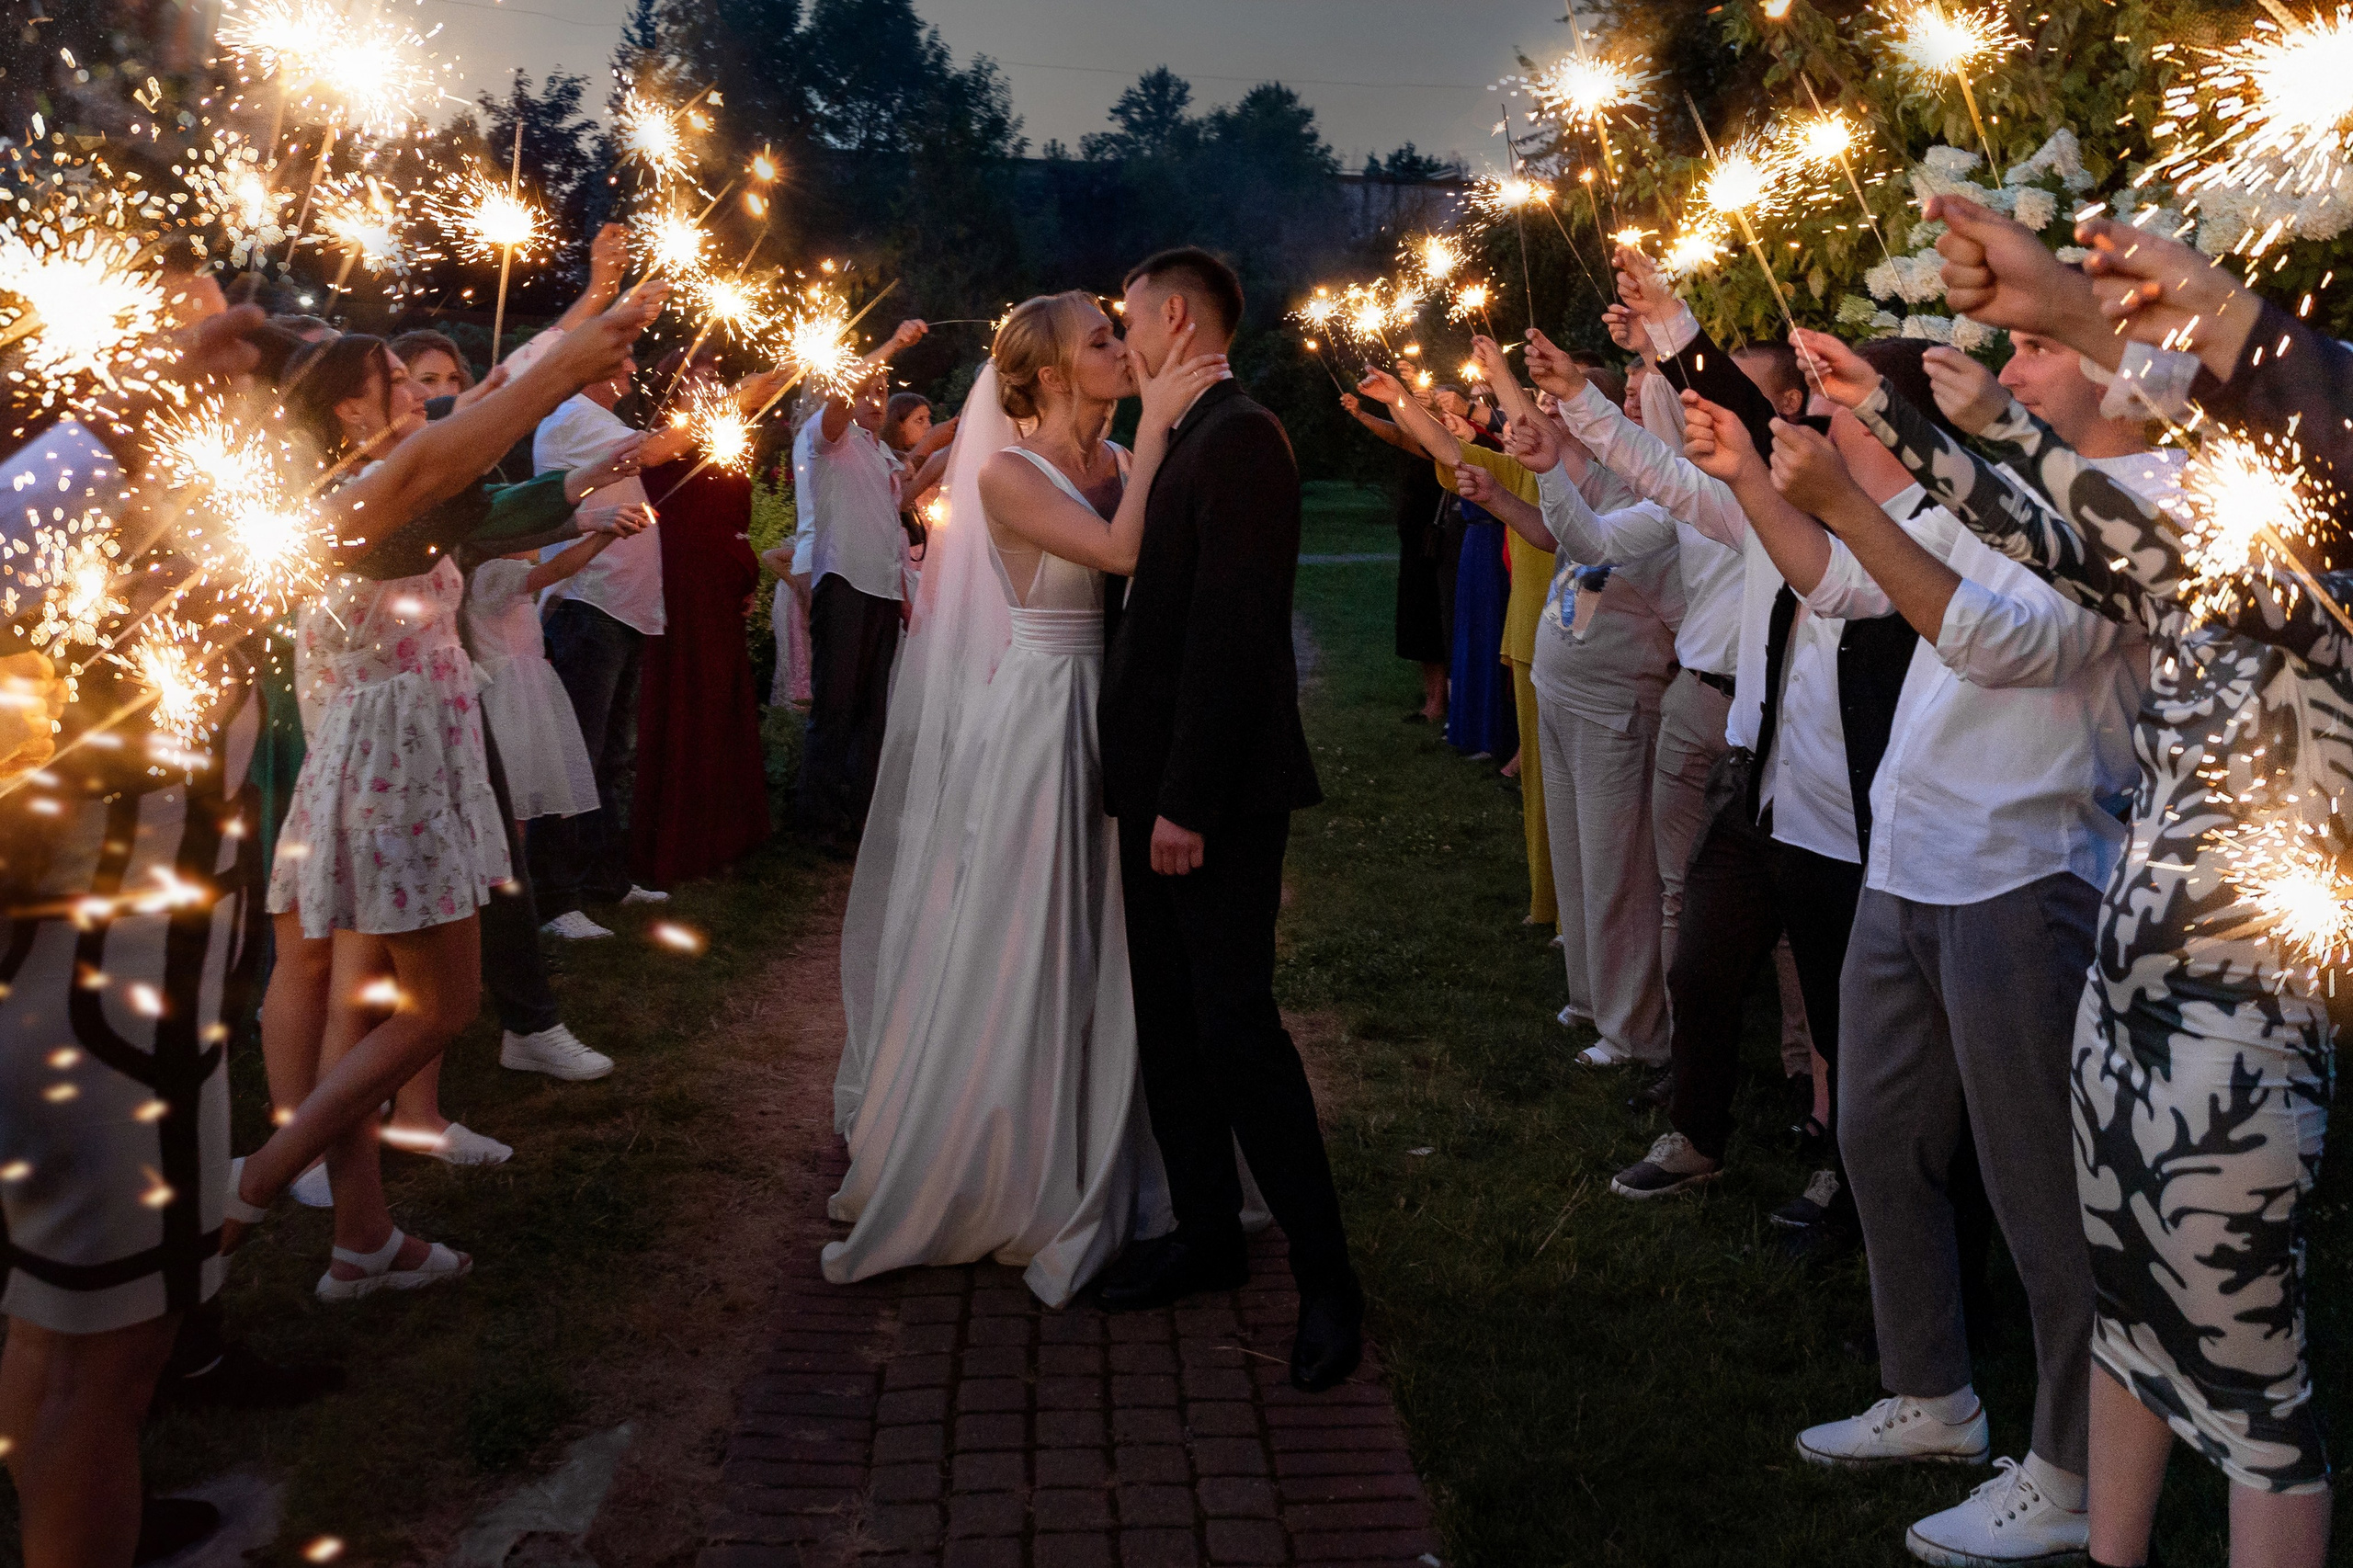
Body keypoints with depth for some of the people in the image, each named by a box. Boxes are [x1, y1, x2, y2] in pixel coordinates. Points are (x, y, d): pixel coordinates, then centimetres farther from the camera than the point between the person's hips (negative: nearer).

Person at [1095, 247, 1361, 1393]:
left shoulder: (1239, 440, -15)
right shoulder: (1186, 441, 14)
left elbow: (1233, 630, -21)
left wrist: (1188, 802, -22)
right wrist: (1152, 788, 13)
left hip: (1216, 795, -9)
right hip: (1163, 789, 9)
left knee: (1234, 1022, -6)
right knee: (1169, 1019, 13)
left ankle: (1324, 1273, 4)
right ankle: (1205, 1233, 26)